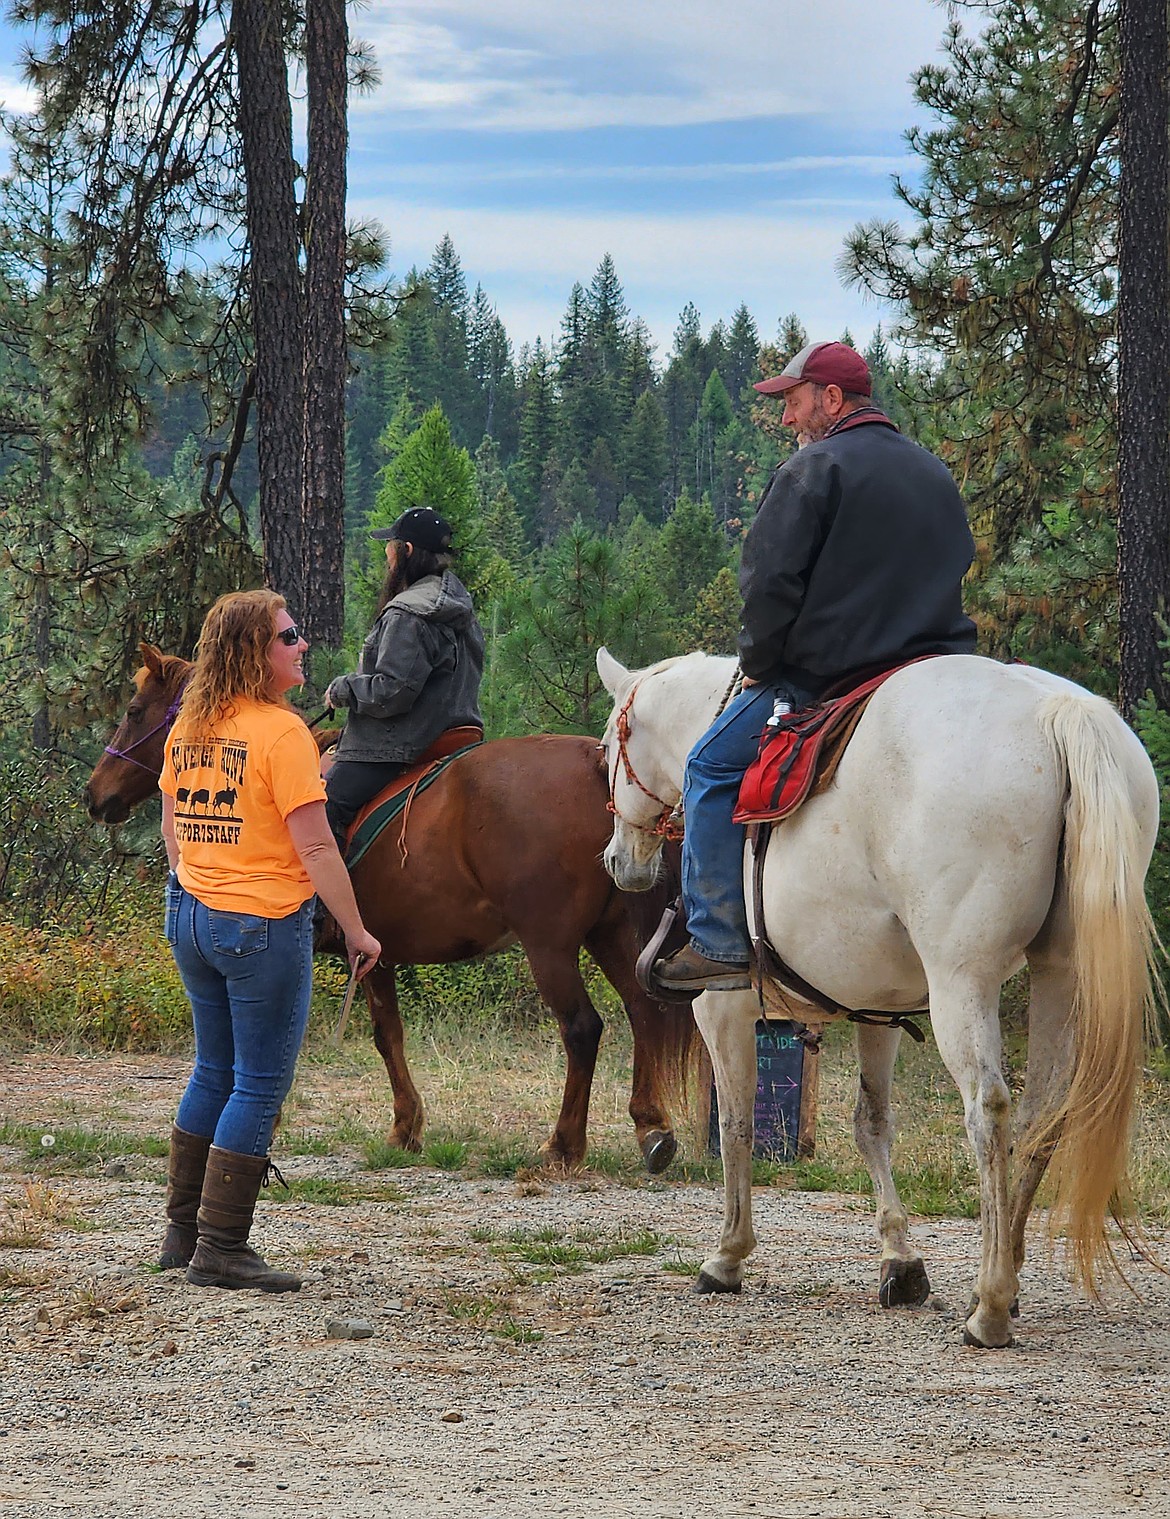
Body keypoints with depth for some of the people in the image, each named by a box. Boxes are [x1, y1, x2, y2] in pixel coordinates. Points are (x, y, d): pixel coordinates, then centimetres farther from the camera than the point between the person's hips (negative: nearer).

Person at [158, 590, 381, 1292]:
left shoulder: (188, 728, 7)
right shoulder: (282, 732, -16)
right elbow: (315, 848, -17)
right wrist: (357, 931, -9)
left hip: (191, 918, 8)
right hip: (265, 924, -8)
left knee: (214, 1073, 20)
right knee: (260, 1086, 1)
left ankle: (183, 1232, 25)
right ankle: (221, 1250, 1)